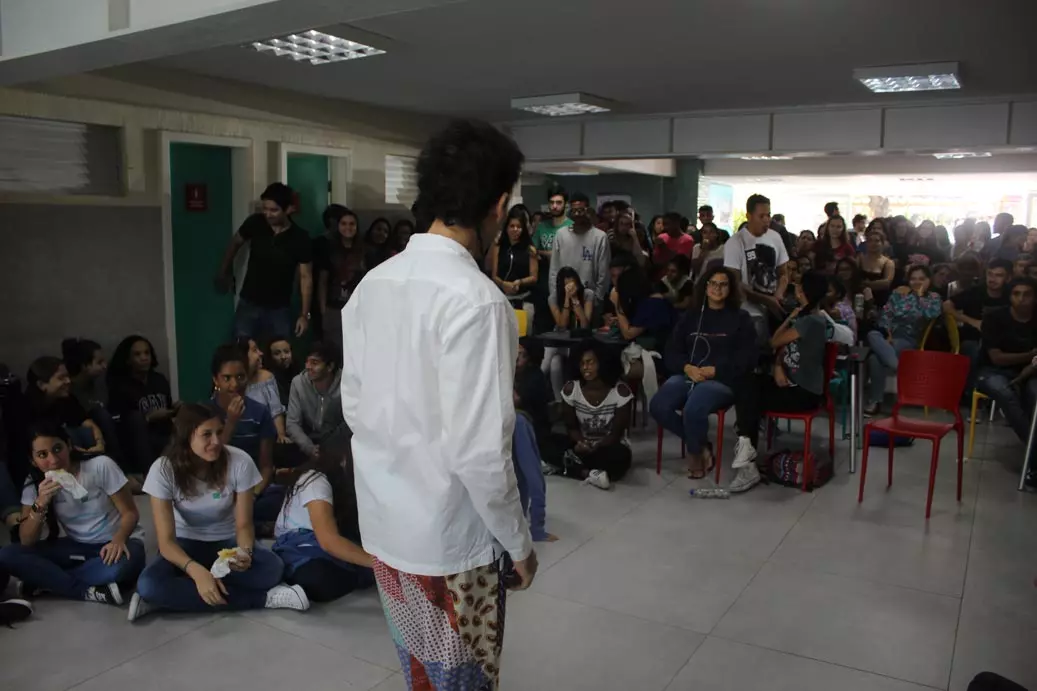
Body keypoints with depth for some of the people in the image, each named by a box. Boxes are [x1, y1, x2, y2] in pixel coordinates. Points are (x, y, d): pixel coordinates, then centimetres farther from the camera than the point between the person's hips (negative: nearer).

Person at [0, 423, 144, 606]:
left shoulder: (101, 466, -16)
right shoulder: (34, 485, -4)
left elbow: (130, 512, -12)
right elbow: (26, 542, -8)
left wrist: (119, 539, -33)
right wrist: (40, 504, -25)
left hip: (114, 543, -4)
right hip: (76, 548, 4)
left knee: (121, 566, -40)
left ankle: (46, 581, -16)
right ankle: (88, 592, -24)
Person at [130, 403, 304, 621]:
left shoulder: (240, 462, -21)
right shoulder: (163, 470, -20)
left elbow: (243, 524, -12)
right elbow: (166, 540, -21)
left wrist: (245, 552, -35)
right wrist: (197, 571, -40)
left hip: (227, 542, 0)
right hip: (186, 544, 0)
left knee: (272, 568, -32)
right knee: (148, 585, -33)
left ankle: (176, 596, -19)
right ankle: (262, 599, -28)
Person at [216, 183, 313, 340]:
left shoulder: (300, 238, -15)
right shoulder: (255, 223, -10)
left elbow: (305, 277, -11)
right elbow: (235, 243, 10)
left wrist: (304, 314, -15)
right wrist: (224, 271, 19)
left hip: (279, 309, -1)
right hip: (248, 304, 2)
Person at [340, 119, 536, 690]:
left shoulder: (373, 284, -1)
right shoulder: (475, 300, -24)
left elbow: (353, 407, 7)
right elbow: (480, 452, -24)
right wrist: (519, 542, -10)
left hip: (383, 525, 7)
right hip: (449, 539, -7)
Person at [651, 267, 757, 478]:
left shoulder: (741, 319, 11)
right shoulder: (689, 316, 21)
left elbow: (747, 359, 1)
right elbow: (672, 351, 13)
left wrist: (715, 370, -12)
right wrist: (687, 367, -10)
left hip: (722, 380, -4)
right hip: (687, 375, 4)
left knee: (693, 410, -35)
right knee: (658, 406, -26)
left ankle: (695, 452, -1)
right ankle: (702, 446, -3)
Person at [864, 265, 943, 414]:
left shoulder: (934, 298, 14)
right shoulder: (898, 293, 18)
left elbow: (931, 314, -9)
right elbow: (885, 315, 8)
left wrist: (919, 295, 0)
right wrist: (887, 334, -8)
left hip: (908, 340, -3)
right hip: (887, 334, 3)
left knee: (875, 358, -35)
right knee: (872, 335, -38)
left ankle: (875, 401, -29)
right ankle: (899, 367, -48)